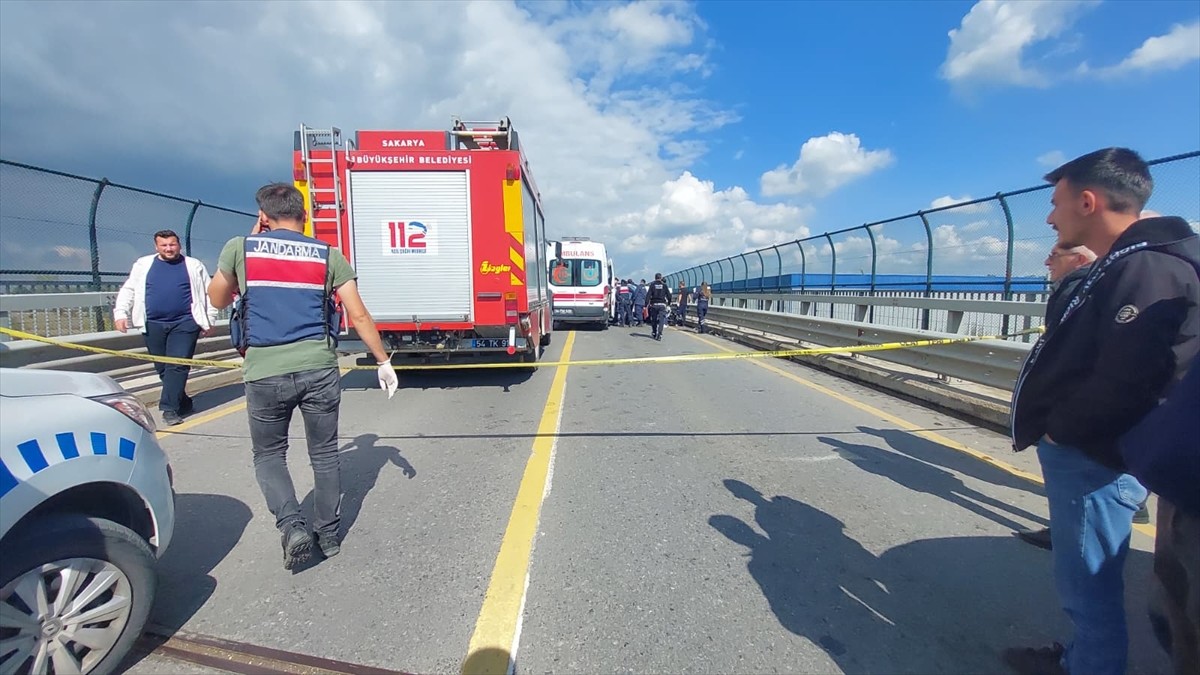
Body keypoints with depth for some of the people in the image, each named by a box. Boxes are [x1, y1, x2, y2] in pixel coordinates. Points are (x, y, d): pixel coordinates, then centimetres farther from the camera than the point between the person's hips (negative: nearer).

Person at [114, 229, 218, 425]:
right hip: (153, 325, 3)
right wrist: (121, 313, 1)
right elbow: (128, 290, 14)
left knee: (178, 365, -10)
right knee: (163, 368, 8)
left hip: (184, 323, -3)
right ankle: (182, 402, 20)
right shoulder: (143, 264, 12)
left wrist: (209, 319, 4)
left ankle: (169, 408, -10)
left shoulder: (194, 266, 7)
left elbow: (209, 293, 8)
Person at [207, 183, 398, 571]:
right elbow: (359, 315, 0)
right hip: (319, 370, 1)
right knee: (324, 454, 15)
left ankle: (292, 527, 2)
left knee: (269, 455, 19)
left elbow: (217, 300, 20)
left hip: (264, 373, 0)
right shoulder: (328, 255, 4)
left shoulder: (240, 248, 3)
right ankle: (329, 536, 25)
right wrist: (383, 361, 9)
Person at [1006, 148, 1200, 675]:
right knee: (1084, 581, 23)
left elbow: (1124, 383, -28)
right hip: (1079, 452, 10)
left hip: (1094, 460, -10)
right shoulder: (1121, 266, 14)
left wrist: (1057, 430, -14)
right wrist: (1054, 429, 9)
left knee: (1087, 585, 5)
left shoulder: (1148, 268, -20)